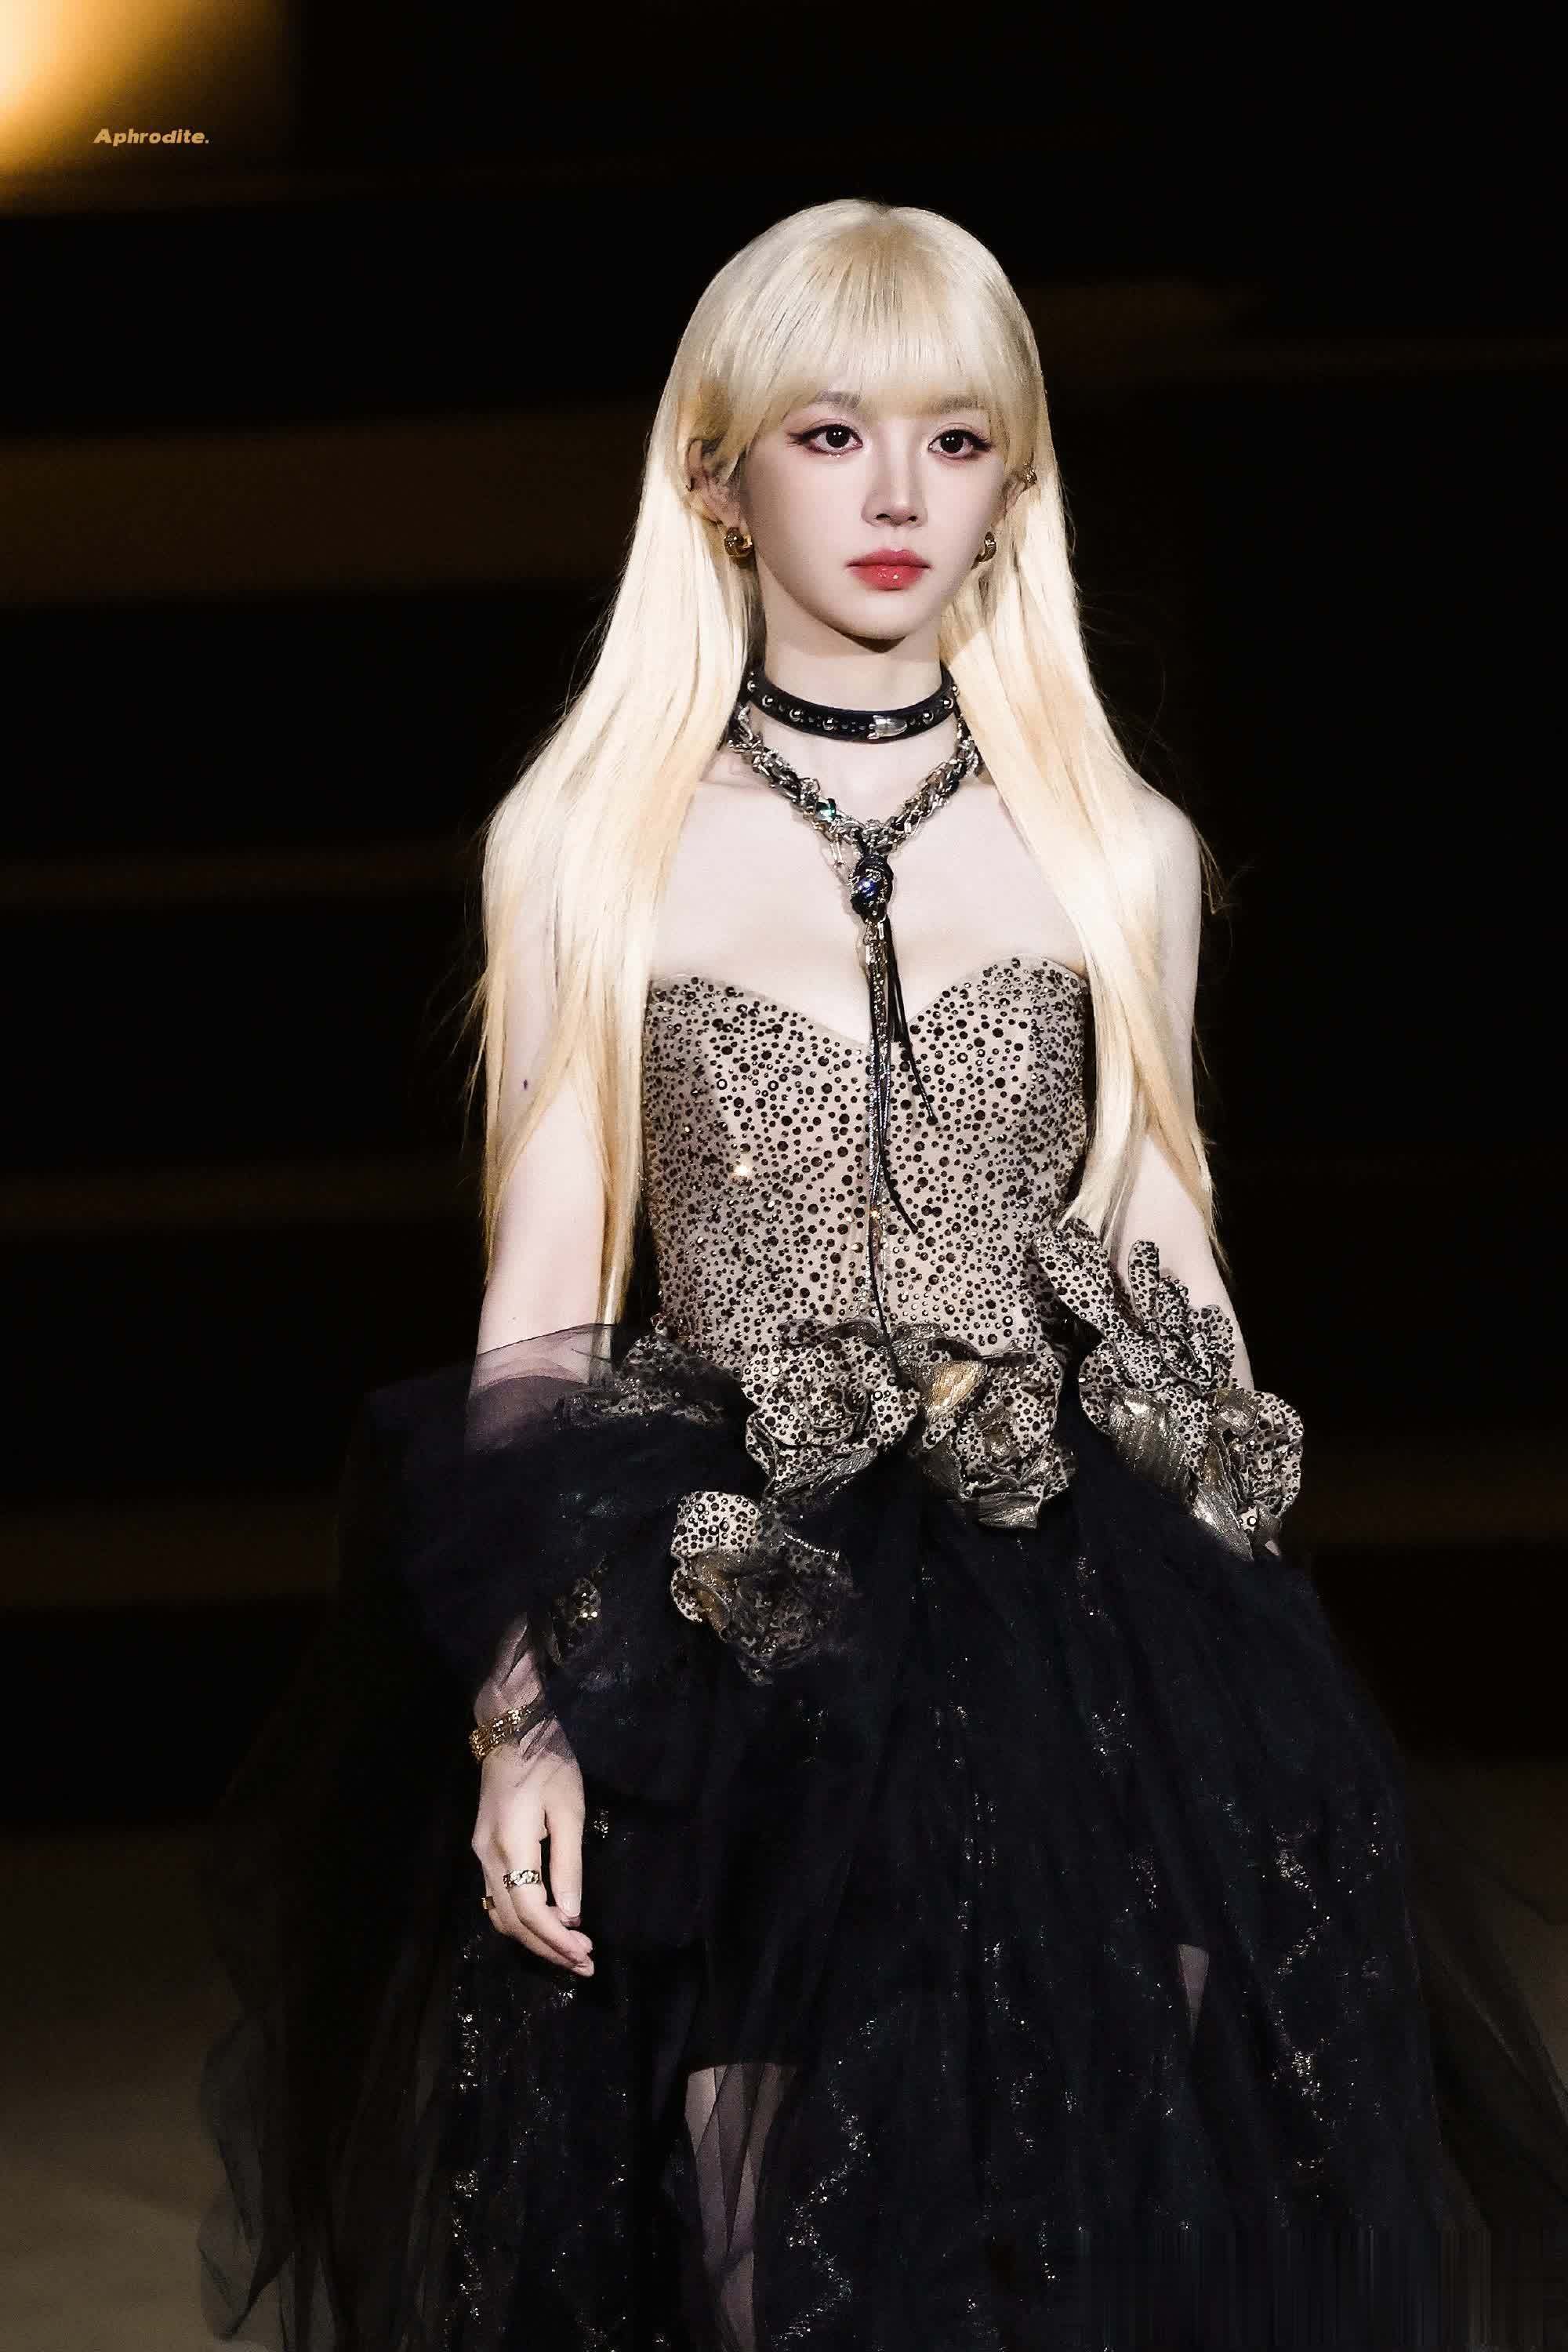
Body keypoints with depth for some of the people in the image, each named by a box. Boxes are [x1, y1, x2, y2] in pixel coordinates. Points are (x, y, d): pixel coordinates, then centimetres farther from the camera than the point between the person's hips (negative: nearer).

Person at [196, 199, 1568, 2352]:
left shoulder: (1119, 848, 7)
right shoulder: (592, 845, 2)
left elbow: (1171, 1262, 11)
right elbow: (540, 1299, 1)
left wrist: (1242, 1667, 7)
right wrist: (526, 1699, -7)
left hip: (1091, 1632, 2)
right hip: (723, 1644, -1)